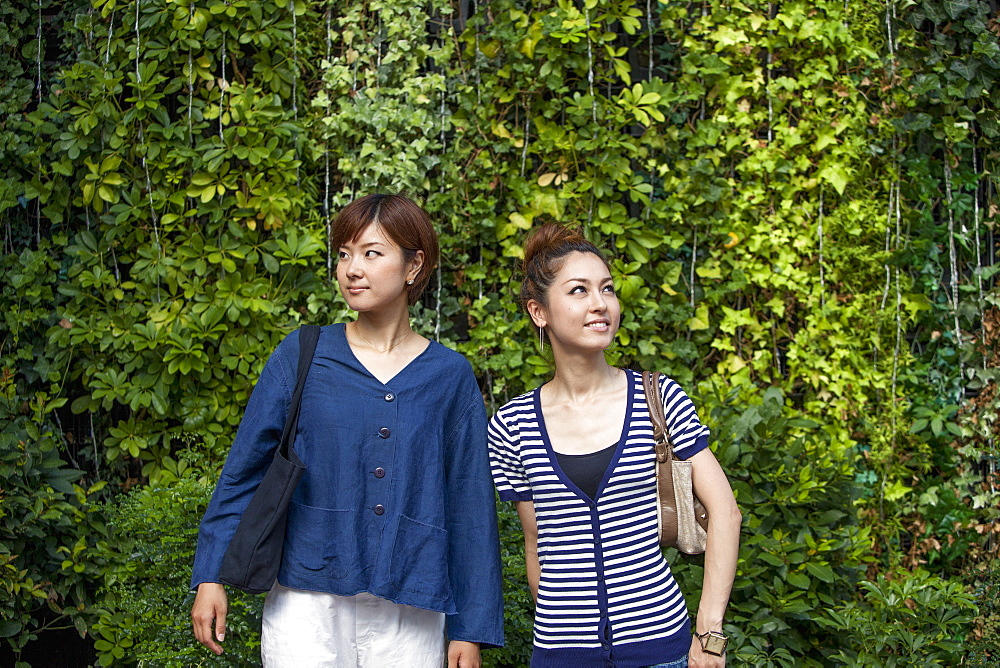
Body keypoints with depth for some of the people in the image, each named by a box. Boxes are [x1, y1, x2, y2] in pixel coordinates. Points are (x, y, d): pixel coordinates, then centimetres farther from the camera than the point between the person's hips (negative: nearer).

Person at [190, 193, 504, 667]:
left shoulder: (450, 377, 3)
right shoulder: (302, 356, 2)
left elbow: (469, 503, 4)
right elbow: (243, 469, 5)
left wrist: (472, 628, 3)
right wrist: (210, 576, 0)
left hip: (409, 613, 1)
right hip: (307, 603, 0)